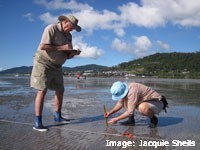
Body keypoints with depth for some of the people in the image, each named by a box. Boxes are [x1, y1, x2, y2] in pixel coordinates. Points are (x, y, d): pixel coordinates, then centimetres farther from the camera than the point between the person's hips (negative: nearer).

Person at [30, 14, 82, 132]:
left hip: (56, 66, 8)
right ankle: (37, 122, -9)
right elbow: (42, 47, -26)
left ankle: (58, 116, 21)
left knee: (60, 90, 8)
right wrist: (62, 47, -24)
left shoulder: (68, 36, 9)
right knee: (42, 91, -13)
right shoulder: (51, 29, -15)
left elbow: (68, 56, 8)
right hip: (43, 63, -8)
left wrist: (74, 53, -14)